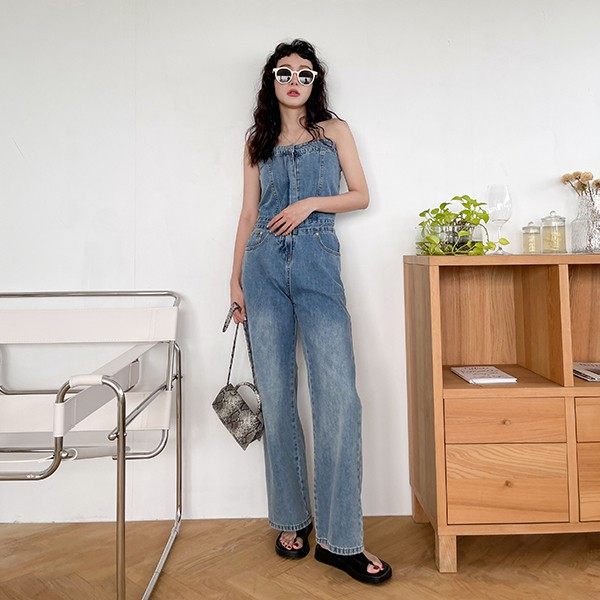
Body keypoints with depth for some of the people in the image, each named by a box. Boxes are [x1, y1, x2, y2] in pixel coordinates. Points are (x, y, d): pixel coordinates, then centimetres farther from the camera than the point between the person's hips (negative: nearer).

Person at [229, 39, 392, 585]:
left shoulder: (334, 130, 15)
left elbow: (362, 195, 10)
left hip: (317, 264, -1)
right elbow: (249, 214, 15)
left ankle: (339, 539, 0)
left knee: (338, 395, -13)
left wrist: (312, 203, -6)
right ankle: (291, 519, 18)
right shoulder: (258, 141, 19)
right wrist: (236, 277, 8)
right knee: (276, 396, 1)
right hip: (264, 266, 2)